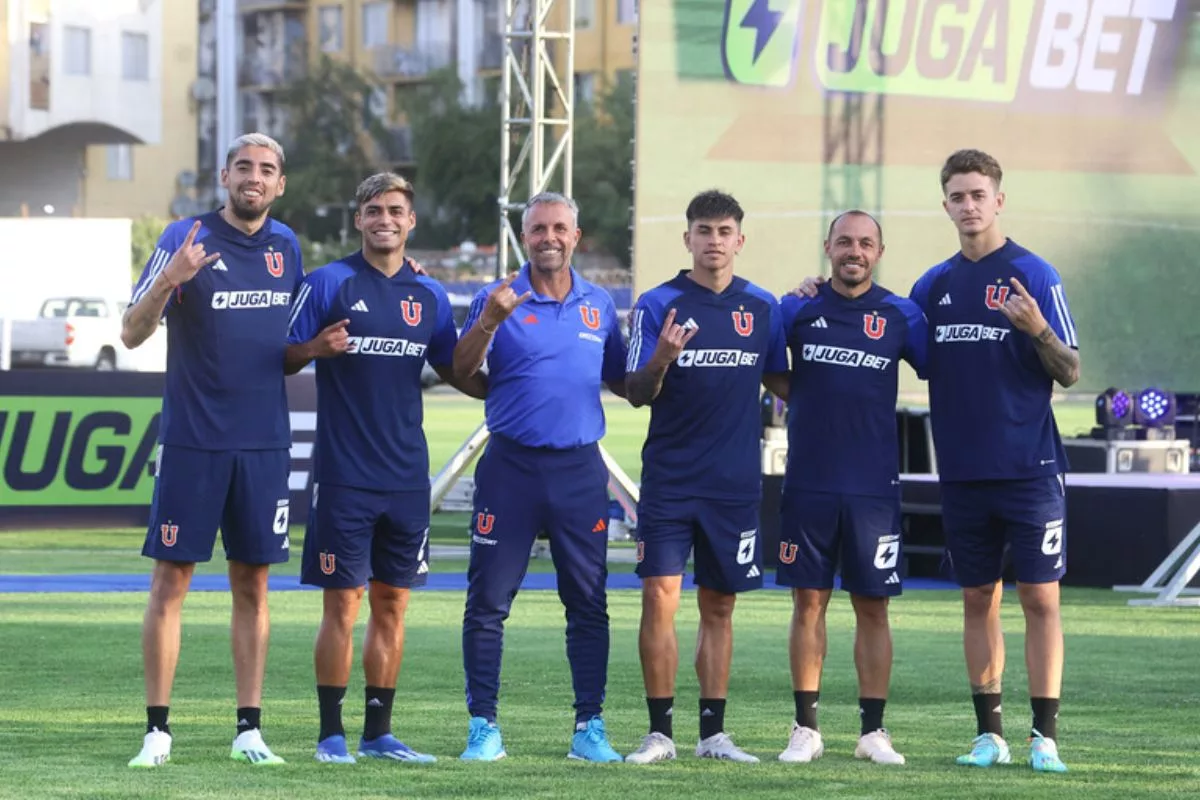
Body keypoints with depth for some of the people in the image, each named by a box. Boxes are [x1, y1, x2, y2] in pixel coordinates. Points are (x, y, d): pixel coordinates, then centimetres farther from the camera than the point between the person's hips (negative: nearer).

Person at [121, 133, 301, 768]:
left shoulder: (286, 245, 9)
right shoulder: (185, 239, -5)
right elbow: (132, 334, -11)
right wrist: (169, 280, -26)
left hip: (264, 445, 4)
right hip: (191, 444, -4)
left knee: (252, 584, 7)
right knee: (171, 581, -3)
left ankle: (250, 728, 11)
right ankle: (158, 730, 1)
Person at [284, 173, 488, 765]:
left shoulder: (429, 295, 10)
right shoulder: (327, 283, -2)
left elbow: (454, 371, 19)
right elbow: (283, 360, -1)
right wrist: (315, 348, -22)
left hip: (407, 476, 4)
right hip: (344, 476, -4)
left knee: (392, 604, 7)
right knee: (343, 604, -3)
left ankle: (379, 732, 15)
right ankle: (331, 733, 4)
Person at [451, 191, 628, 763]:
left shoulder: (599, 305, 11)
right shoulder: (498, 299, 2)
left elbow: (622, 381, 18)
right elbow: (460, 371, -10)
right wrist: (488, 321, -25)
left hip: (580, 468, 2)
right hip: (510, 464, -2)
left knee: (588, 603, 3)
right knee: (488, 601, -2)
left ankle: (590, 728, 9)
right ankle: (483, 726, 4)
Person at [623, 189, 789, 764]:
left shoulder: (762, 308, 7)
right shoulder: (658, 304, -2)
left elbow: (779, 381, 17)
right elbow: (637, 394, -4)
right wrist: (661, 360, -24)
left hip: (735, 480, 3)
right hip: (669, 477, -2)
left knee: (719, 606, 7)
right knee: (659, 598, -9)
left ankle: (713, 732, 12)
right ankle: (660, 732, -3)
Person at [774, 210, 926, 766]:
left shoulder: (900, 316, 3)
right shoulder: (798, 309, 4)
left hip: (874, 486, 0)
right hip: (808, 484, 0)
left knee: (873, 606, 2)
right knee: (808, 602, 3)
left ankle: (873, 731, 9)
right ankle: (806, 729, 9)